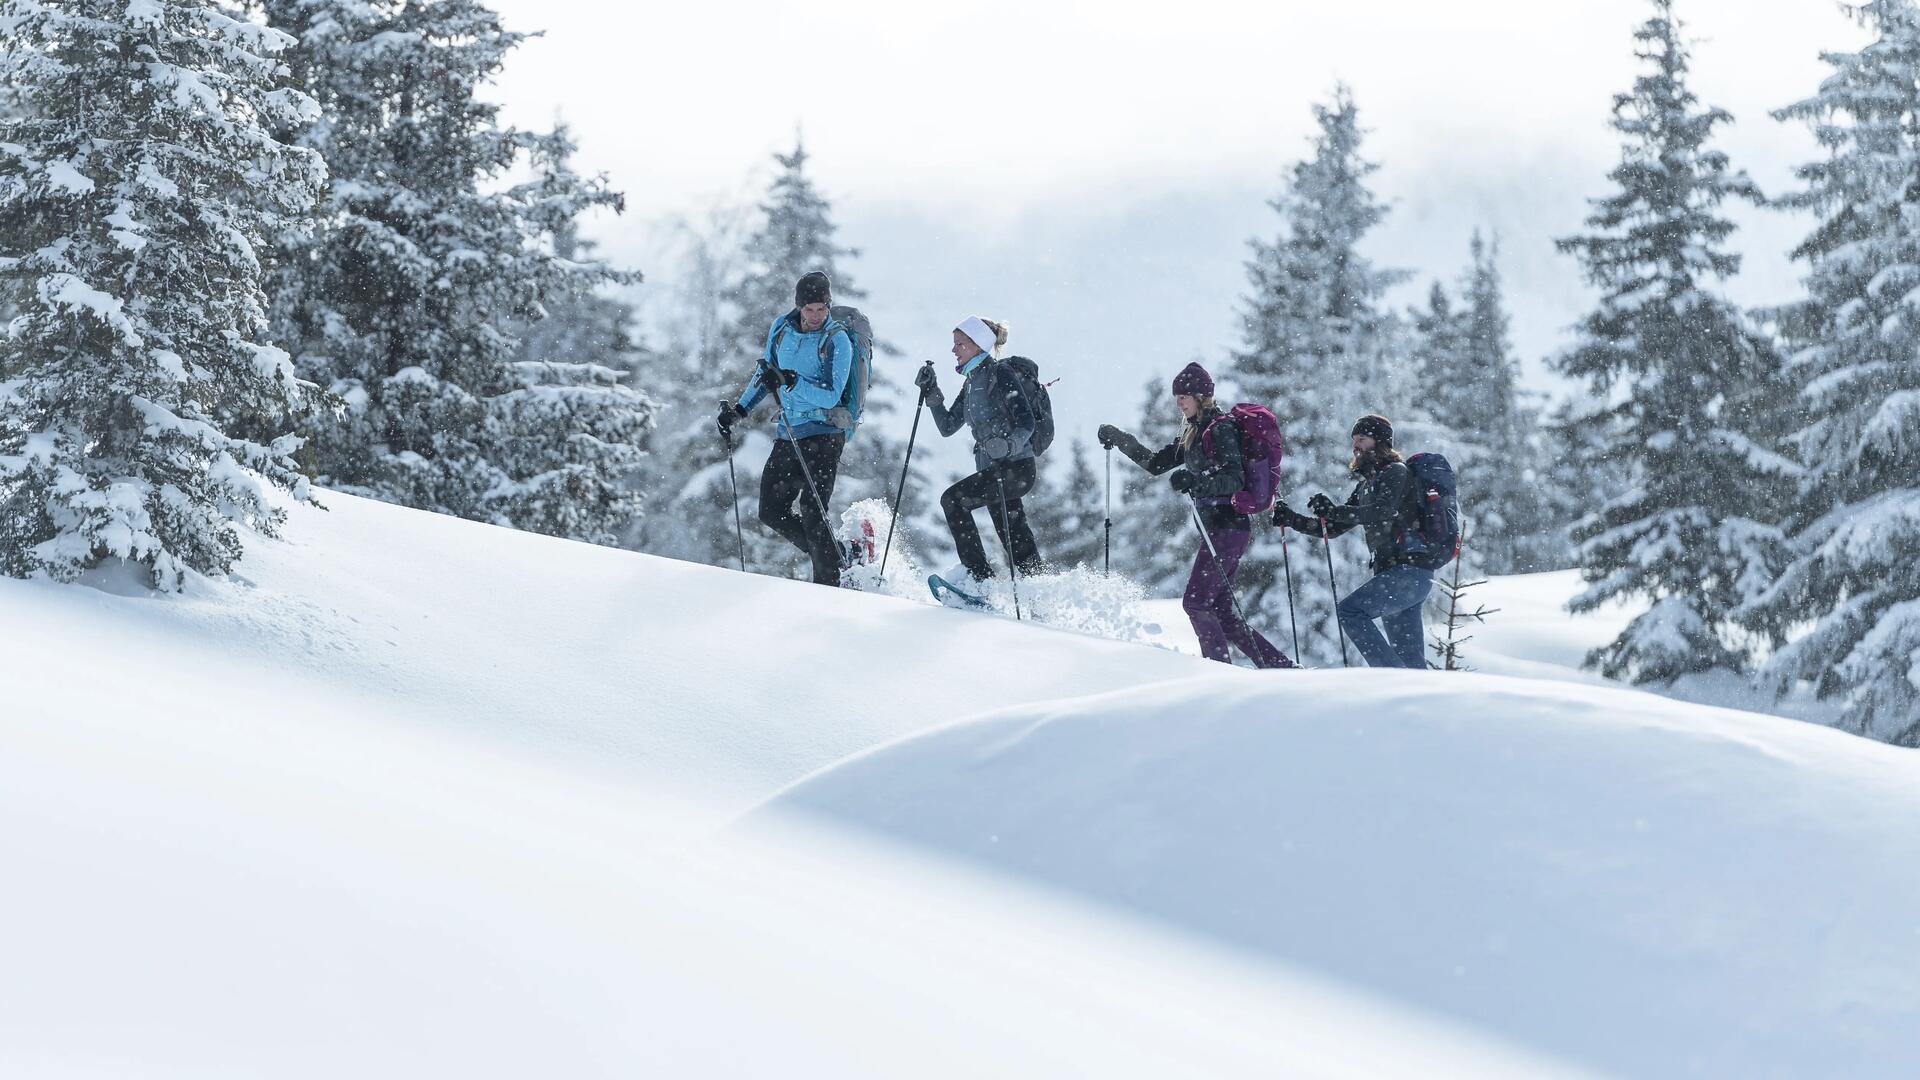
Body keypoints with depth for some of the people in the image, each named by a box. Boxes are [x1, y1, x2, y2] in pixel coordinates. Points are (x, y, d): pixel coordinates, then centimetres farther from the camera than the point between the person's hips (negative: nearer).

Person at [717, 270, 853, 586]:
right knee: (771, 512, 6)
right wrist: (739, 409, 16)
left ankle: (828, 587, -8)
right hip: (787, 436, 7)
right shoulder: (781, 329, 6)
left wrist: (792, 382, -31)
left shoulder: (837, 341, -12)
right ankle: (841, 554, 15)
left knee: (812, 513, -15)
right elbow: (764, 374, 22)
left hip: (823, 433, -7)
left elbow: (831, 396, -20)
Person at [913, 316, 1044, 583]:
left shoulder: (1000, 373, -8)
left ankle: (980, 576, -21)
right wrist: (931, 393, 7)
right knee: (1016, 542, 9)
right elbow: (947, 427, 17)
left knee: (953, 499, -19)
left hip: (1016, 467, -9)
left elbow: (1026, 423, -16)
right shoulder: (972, 383, 18)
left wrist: (1008, 445, -34)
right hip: (992, 470, 9)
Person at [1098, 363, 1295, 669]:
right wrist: (1118, 439, 18)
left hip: (1228, 526, -9)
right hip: (1218, 528, 9)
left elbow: (1235, 479, -20)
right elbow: (1155, 463, 25)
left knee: (1195, 601, -13)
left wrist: (1195, 480, -35)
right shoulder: (1193, 434, 19)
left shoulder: (1220, 429, -9)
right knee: (1220, 610, 7)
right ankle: (1280, 666, 8)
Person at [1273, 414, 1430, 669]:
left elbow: (1382, 513, -23)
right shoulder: (1367, 485, 21)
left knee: (1348, 610, -19)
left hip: (1409, 570, -9)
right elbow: (1333, 528, 22)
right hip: (1395, 573, 9)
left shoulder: (1396, 472, -5)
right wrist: (1291, 519, 10)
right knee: (1409, 658, 7)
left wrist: (1333, 511, -28)